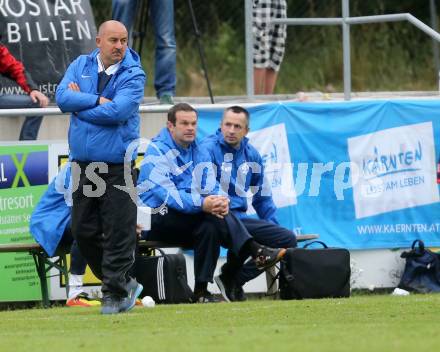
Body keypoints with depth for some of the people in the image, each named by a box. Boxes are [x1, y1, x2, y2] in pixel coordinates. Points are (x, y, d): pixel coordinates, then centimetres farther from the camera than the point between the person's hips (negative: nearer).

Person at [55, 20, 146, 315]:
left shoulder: (133, 75, -4)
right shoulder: (80, 66, 9)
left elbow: (117, 112, -18)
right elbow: (62, 97, -6)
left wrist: (79, 104, -8)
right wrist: (97, 100, -15)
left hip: (118, 165, -5)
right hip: (83, 164, 5)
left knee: (119, 233, -5)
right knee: (84, 232, 7)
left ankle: (115, 293, 4)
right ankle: (124, 283, 21)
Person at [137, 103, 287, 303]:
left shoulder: (198, 153, 17)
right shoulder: (157, 152, -8)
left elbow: (211, 187, 5)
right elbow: (165, 193, -23)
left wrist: (221, 201, -22)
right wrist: (202, 204, -37)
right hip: (156, 223, -7)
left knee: (210, 226, -29)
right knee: (212, 214, -30)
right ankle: (256, 252, -37)